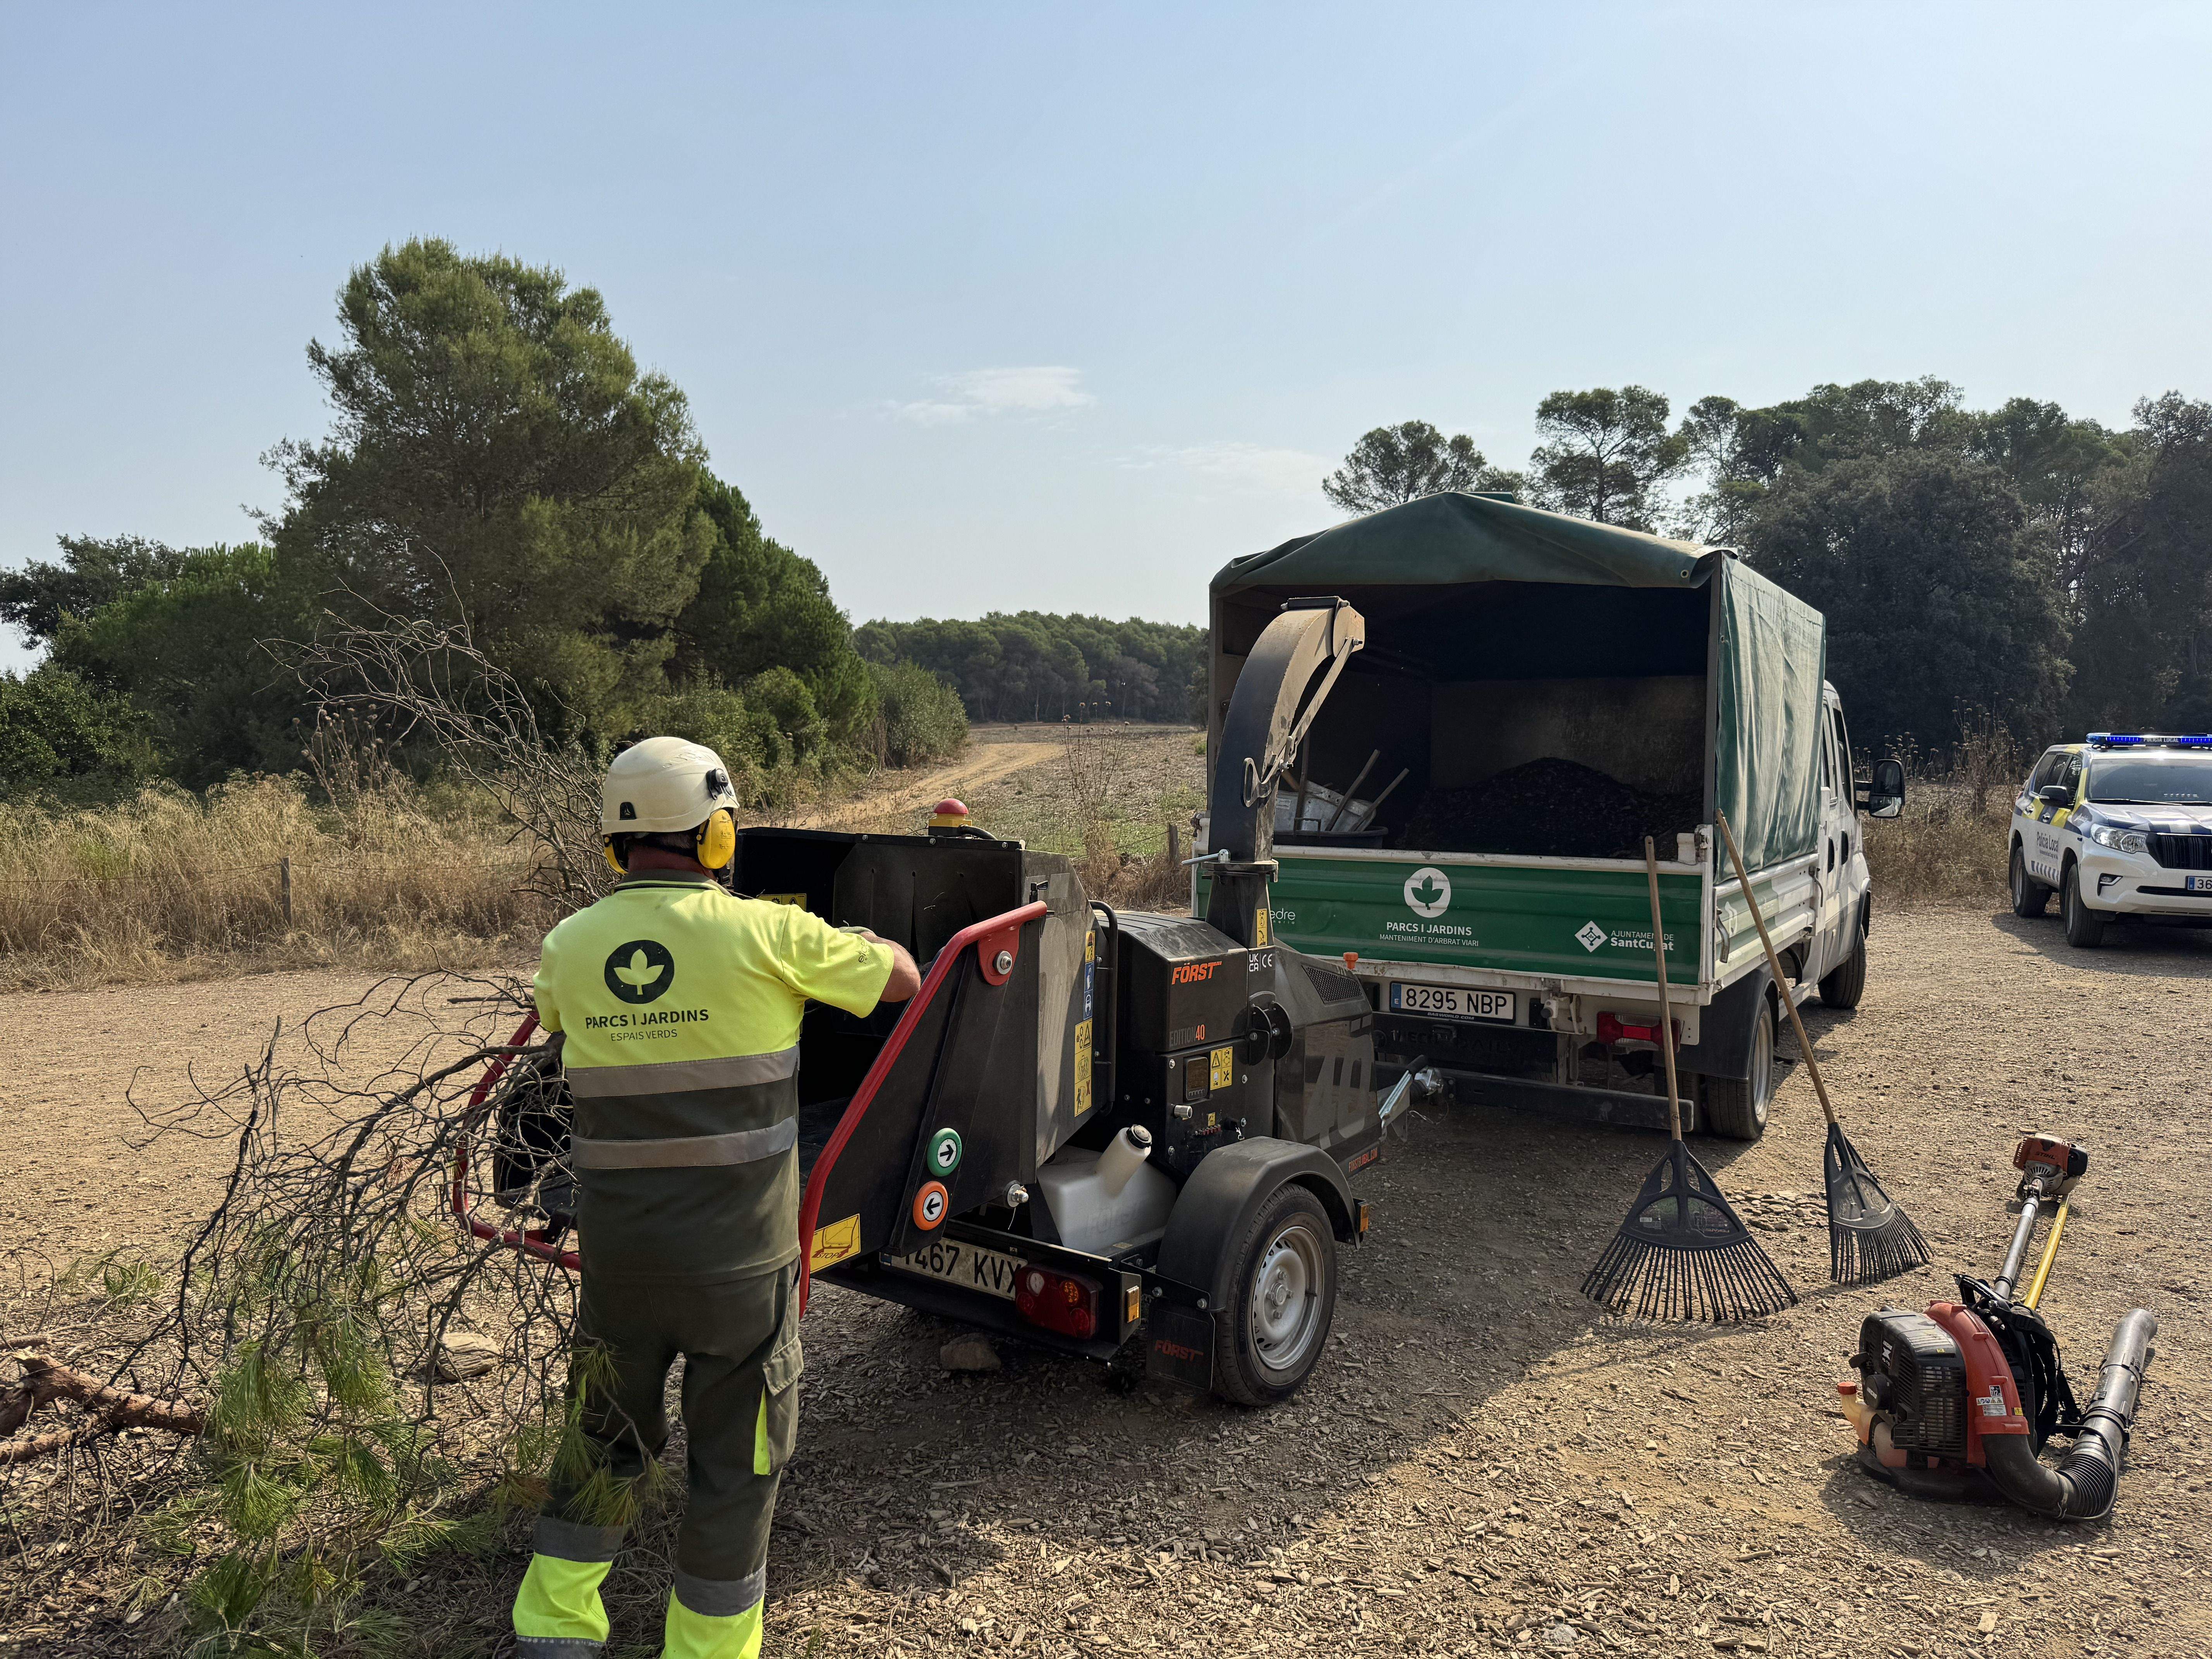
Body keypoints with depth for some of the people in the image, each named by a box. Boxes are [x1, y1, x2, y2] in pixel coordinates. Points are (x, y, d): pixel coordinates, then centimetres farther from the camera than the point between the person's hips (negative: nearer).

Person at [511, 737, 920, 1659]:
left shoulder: (570, 946, -2)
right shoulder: (765, 934, -14)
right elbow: (903, 979, -2)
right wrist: (853, 939, 19)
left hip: (617, 1247, 4)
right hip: (740, 1255, -4)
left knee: (607, 1436, 25)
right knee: (737, 1458, 13)